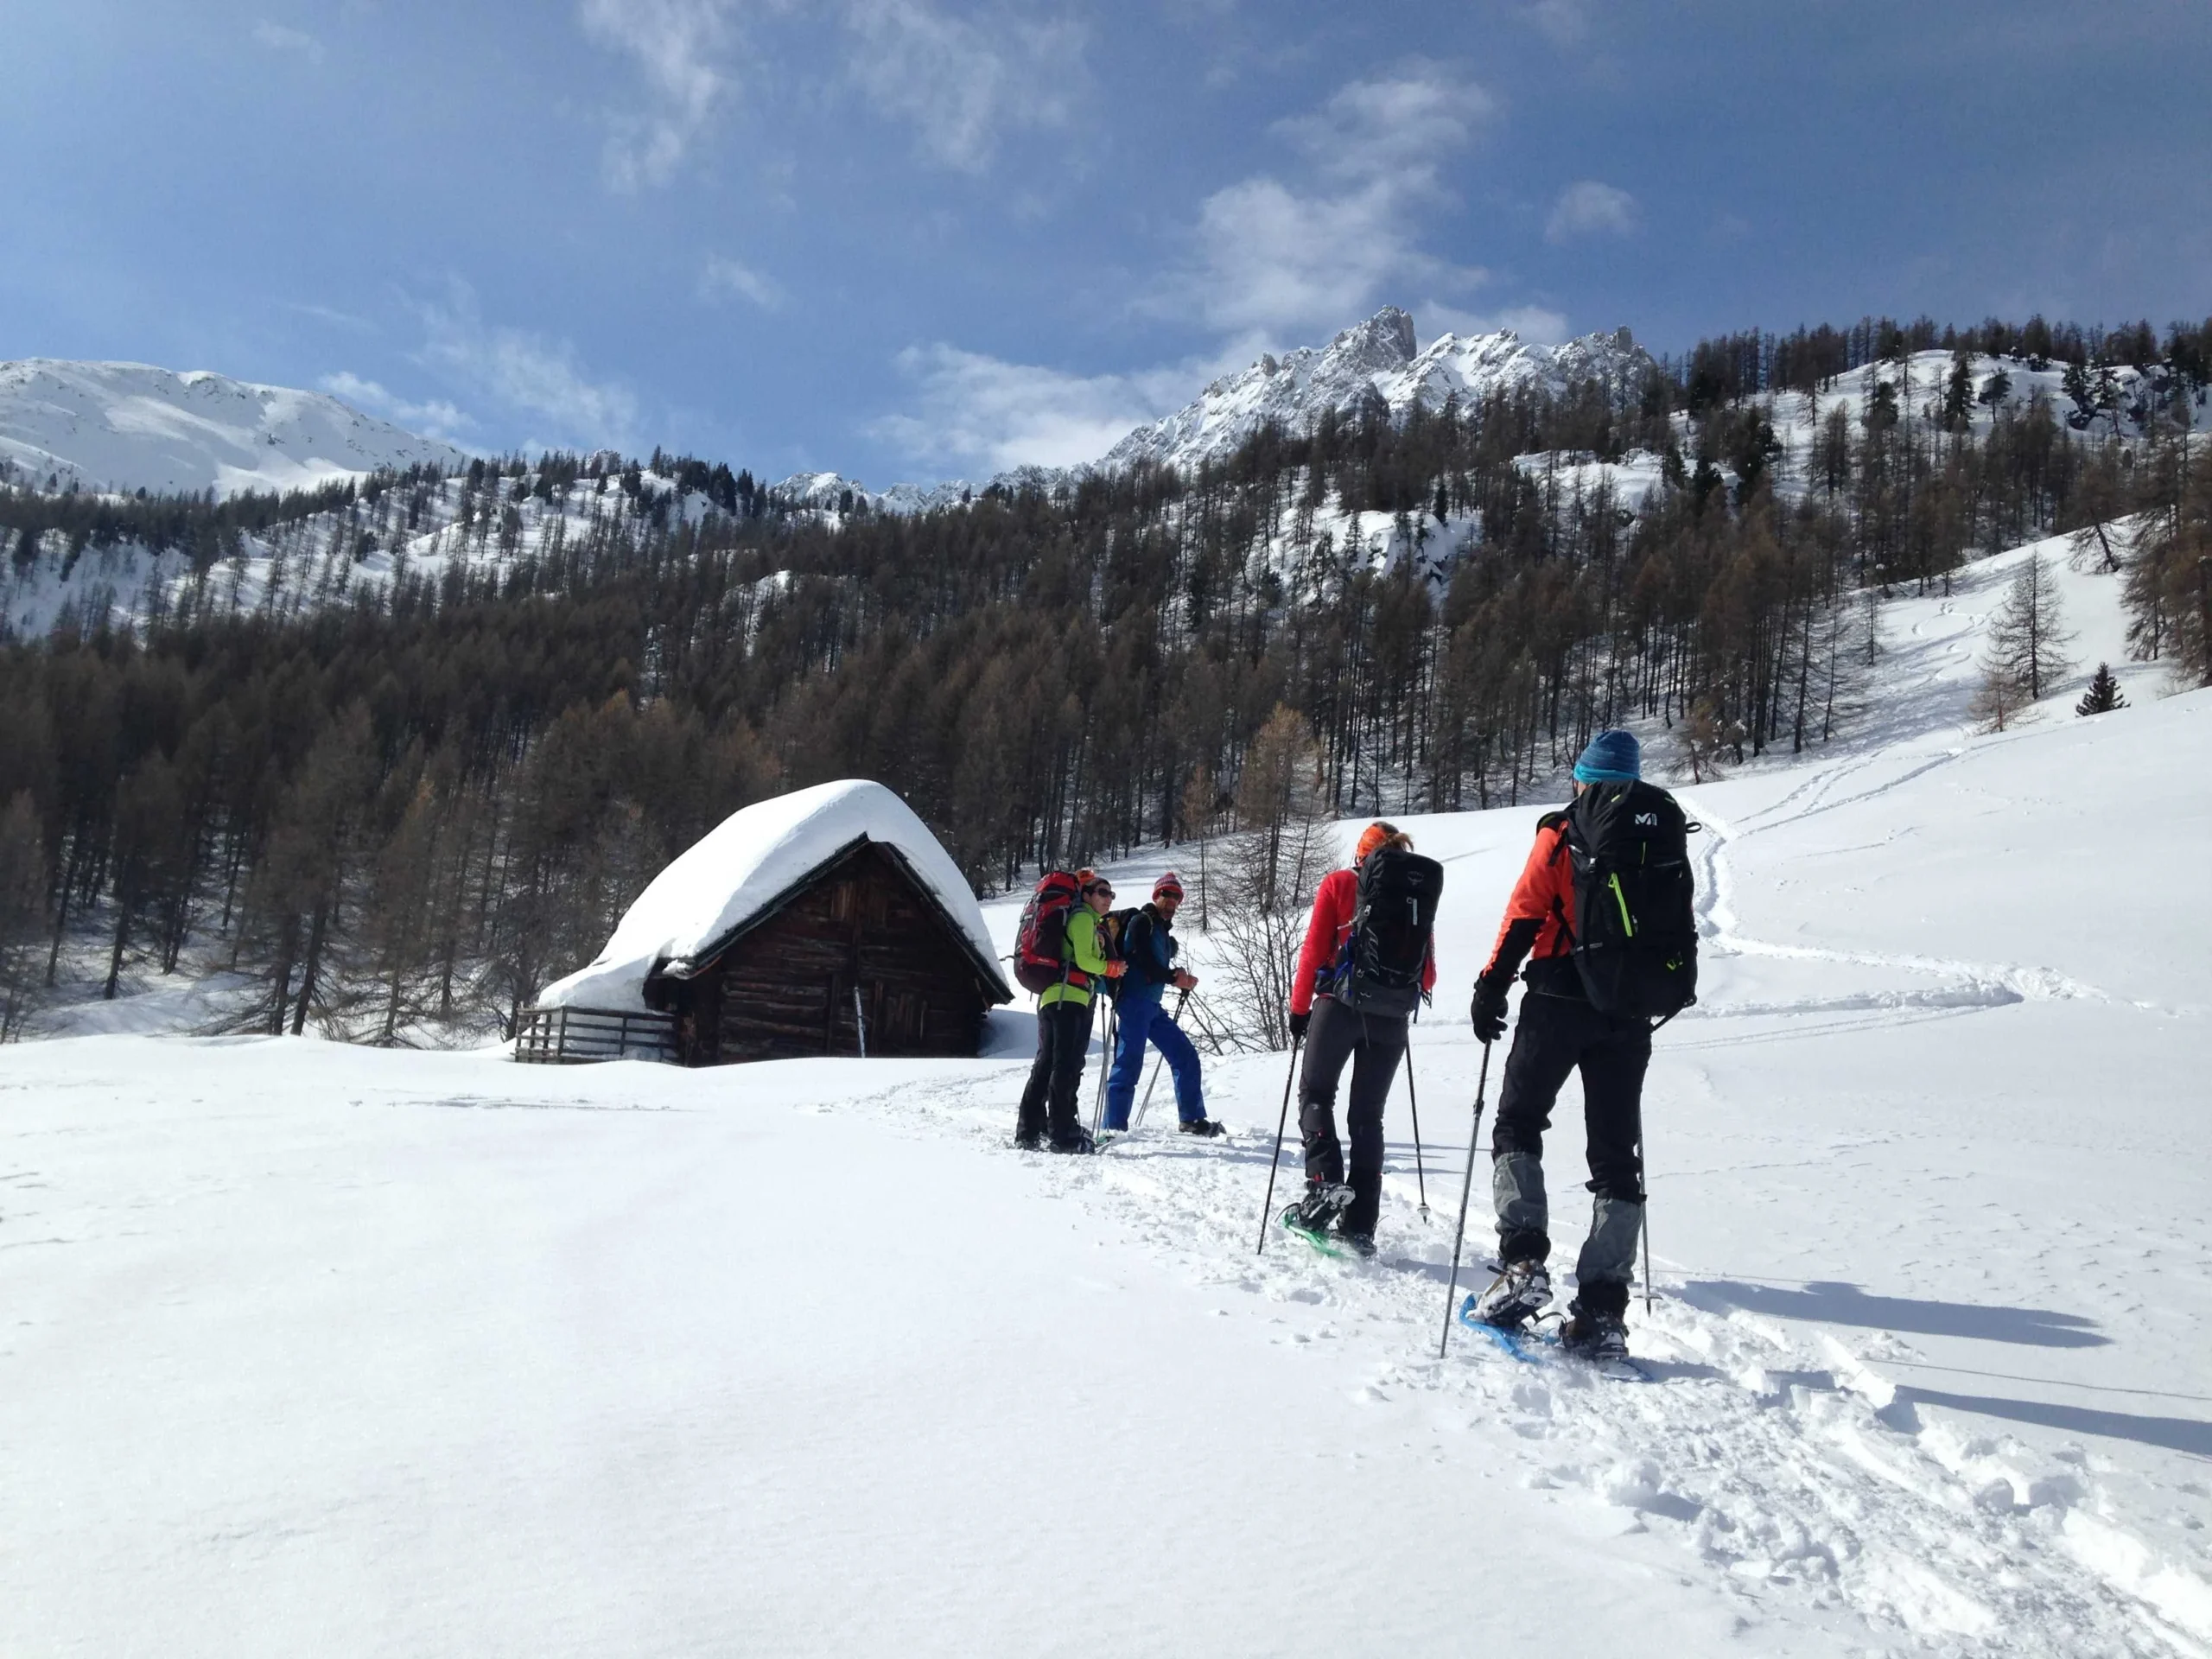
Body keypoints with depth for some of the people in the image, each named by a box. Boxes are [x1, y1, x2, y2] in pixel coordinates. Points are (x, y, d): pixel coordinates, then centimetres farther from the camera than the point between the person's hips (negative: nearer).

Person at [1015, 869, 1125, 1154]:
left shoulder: (1086, 920, 27)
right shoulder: (1084, 917, -2)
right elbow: (1084, 960, -12)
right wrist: (1112, 968, 2)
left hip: (1051, 997, 10)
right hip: (1070, 998, -10)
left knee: (1045, 1064, 10)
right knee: (1067, 1067, -9)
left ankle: (1029, 1131, 11)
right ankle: (1062, 1134, -10)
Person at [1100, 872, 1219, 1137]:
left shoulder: (1164, 931, 23)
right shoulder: (1142, 921, -2)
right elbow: (1142, 961, -14)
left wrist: (1181, 979, 1)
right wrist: (1173, 978, -9)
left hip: (1153, 1006, 9)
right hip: (1134, 1002, -9)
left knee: (1186, 1057, 8)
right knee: (1129, 1063, -14)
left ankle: (1191, 1119, 15)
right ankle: (1114, 1127, -12)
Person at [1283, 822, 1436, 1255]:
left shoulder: (1339, 884, 1)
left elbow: (1314, 949, -3)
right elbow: (1427, 975, 7)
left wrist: (1299, 1008, 6)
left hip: (1340, 1006, -3)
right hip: (1392, 1019, 3)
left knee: (1316, 1095, 13)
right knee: (1368, 1115, 10)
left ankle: (1325, 1179, -10)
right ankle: (1360, 1226, 8)